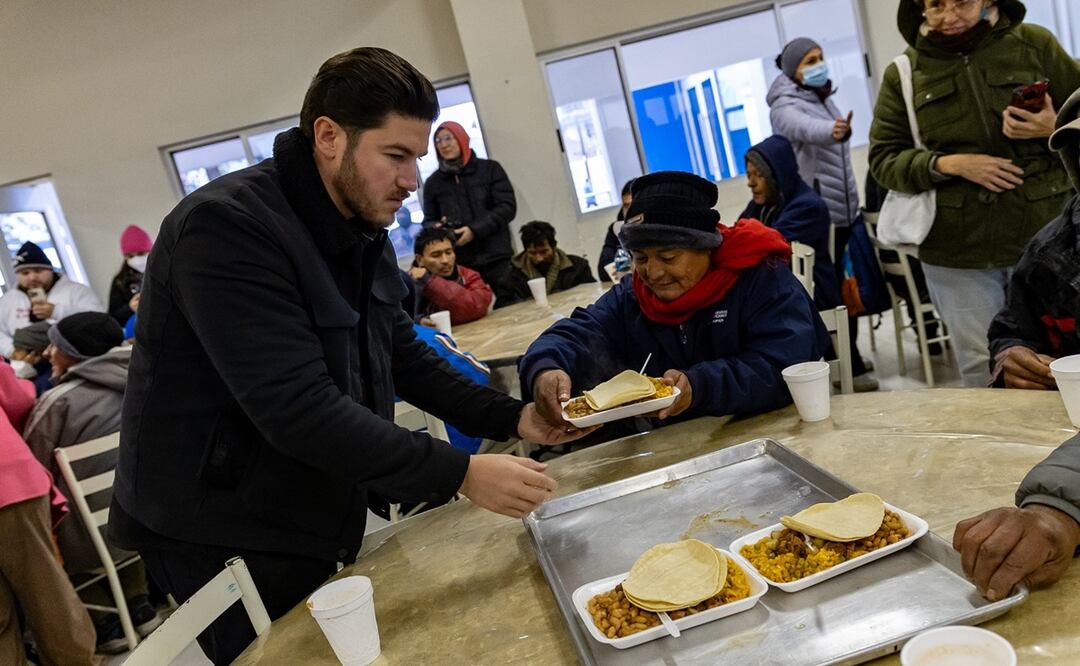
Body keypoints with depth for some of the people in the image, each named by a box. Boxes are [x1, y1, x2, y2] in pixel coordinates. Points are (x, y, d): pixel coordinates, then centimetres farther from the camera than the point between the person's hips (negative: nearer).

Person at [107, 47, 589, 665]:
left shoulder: (363, 230, 3)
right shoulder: (226, 227, -26)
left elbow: (404, 355, 8)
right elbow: (297, 410, -33)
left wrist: (513, 417, -4)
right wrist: (460, 474, -32)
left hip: (313, 516, 8)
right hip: (218, 532, -8)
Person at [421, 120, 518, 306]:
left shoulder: (490, 169, 7)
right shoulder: (433, 182, 12)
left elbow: (508, 207, -1)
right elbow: (428, 221, 19)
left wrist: (475, 230, -13)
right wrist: (436, 228, -7)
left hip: (496, 258, -1)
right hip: (460, 265, 1)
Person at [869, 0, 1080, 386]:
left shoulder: (1034, 43, 4)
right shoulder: (903, 73, 3)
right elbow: (882, 159, 1)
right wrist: (948, 164, -14)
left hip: (1043, 237, 1)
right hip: (956, 252, 0)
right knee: (980, 370, 6)